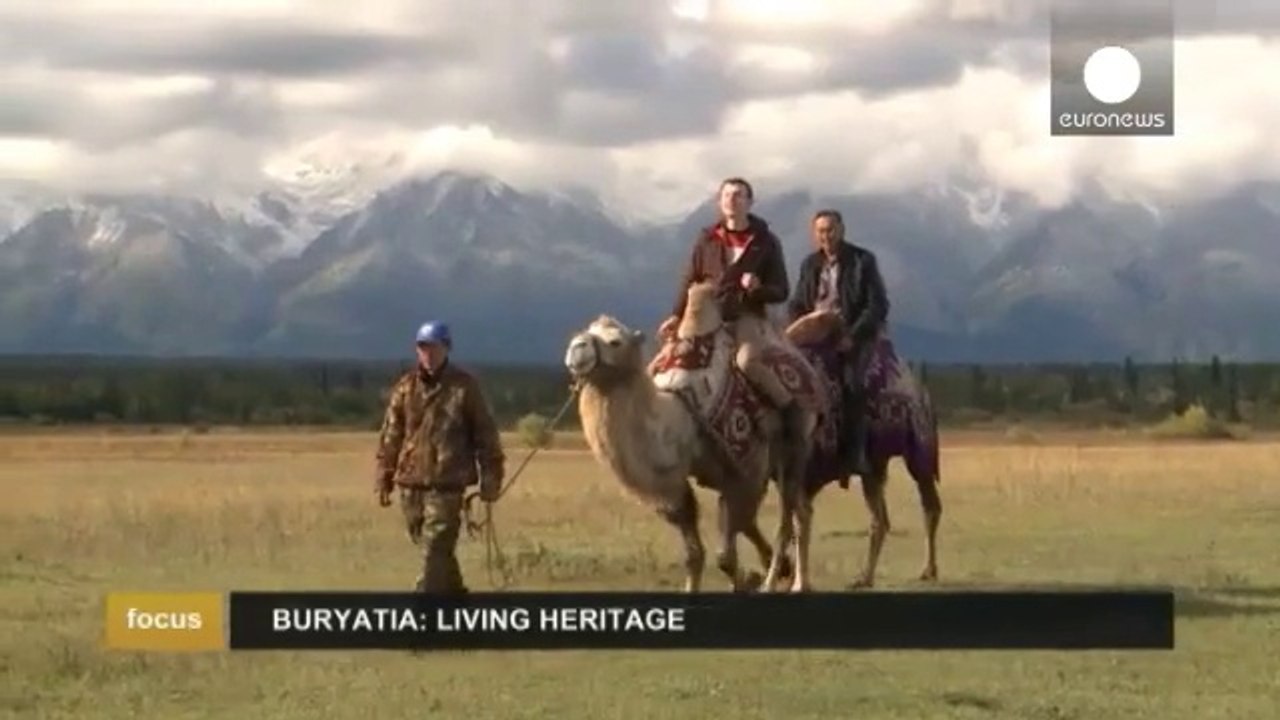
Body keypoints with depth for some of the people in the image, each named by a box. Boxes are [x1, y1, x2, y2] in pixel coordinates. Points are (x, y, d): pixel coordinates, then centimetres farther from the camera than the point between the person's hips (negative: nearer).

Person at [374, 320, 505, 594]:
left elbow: (485, 433, 2)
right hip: (410, 481, 4)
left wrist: (489, 478, 0)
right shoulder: (405, 387, 8)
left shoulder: (465, 386, 0)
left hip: (447, 482, -4)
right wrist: (384, 478, 8)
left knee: (435, 548, -11)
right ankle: (453, 592, 32)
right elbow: (391, 435, 10)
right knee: (426, 543, 14)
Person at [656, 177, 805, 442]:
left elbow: (781, 291, 4)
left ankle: (788, 405, -16)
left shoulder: (765, 242, 3)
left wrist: (759, 288, -17)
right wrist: (676, 315, 2)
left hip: (748, 316, -4)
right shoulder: (707, 239, 10)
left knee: (747, 360, -33)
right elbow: (690, 281, 15)